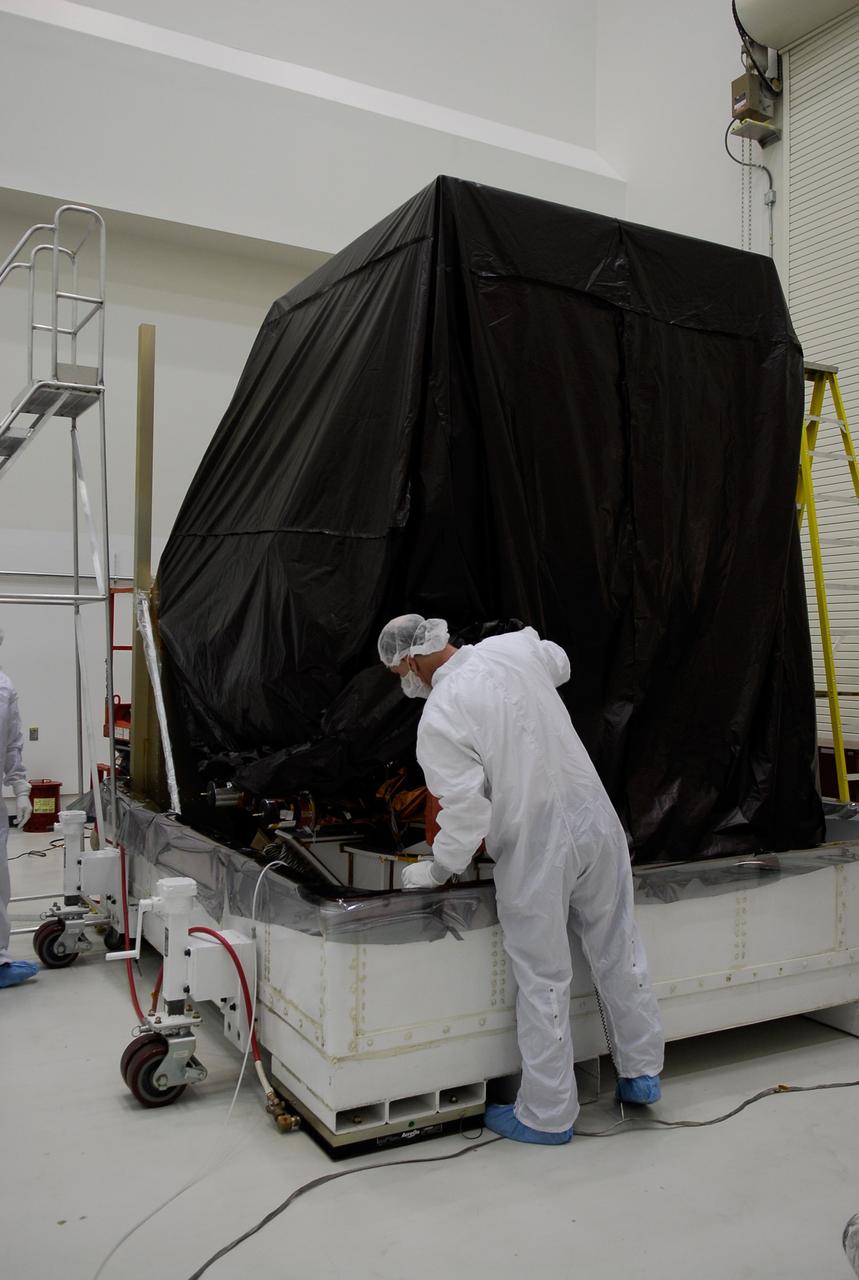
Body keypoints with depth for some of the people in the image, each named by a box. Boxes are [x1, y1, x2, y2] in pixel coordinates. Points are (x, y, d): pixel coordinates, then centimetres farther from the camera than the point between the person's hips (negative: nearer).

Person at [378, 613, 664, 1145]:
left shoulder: (439, 720, -17)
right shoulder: (516, 647, -1)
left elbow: (467, 814, -19)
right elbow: (560, 664, 23)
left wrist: (436, 870, -2)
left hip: (535, 851, -6)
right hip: (597, 821, 6)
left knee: (544, 982, 9)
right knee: (619, 951, 20)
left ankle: (548, 1115, 25)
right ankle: (642, 1072, 38)